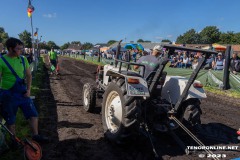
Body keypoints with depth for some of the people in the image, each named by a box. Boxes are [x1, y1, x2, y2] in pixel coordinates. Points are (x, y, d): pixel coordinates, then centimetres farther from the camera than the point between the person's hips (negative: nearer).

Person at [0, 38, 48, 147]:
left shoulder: (23, 59, 3)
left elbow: (28, 75, 10)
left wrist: (28, 90, 1)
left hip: (22, 92, 4)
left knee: (33, 113, 3)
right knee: (10, 120, 11)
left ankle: (36, 136, 18)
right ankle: (14, 140, 30)